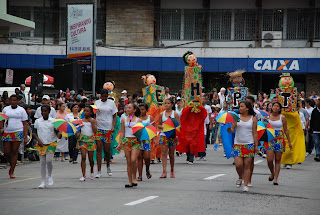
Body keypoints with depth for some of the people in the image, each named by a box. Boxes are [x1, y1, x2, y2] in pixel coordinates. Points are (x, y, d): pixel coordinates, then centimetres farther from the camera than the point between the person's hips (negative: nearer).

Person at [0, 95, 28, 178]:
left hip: (18, 133, -3)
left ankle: (12, 171, -1)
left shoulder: (21, 110, 5)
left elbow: (25, 124, 3)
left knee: (14, 152, -6)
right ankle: (12, 165, 25)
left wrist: (25, 136, -4)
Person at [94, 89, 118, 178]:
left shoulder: (111, 103, 5)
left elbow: (114, 116, 5)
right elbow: (94, 115, 14)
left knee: (107, 149, 0)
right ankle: (99, 171, -7)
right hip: (98, 128, 1)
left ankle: (108, 166, 30)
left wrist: (113, 126, -9)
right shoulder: (96, 103, 10)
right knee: (99, 148, -7)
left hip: (108, 128, -1)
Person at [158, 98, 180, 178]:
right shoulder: (162, 114, 8)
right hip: (163, 135, 1)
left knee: (171, 154, 6)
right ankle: (164, 171, -14)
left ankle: (172, 171, 19)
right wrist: (162, 126, -8)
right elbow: (159, 125, 14)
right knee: (164, 153, -9)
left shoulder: (175, 114, 1)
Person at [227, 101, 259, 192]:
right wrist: (229, 129, -25)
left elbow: (254, 133, 7)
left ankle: (245, 184, 4)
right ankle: (240, 178, 20)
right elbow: (232, 129, -1)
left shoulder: (253, 119, 4)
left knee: (247, 165, -2)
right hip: (238, 144, 1)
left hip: (249, 144, -1)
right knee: (238, 164, -9)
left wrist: (256, 146, 4)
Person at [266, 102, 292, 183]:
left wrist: (289, 142, 7)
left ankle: (275, 179, 4)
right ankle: (272, 173, 20)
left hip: (279, 139, -1)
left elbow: (286, 130, 7)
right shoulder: (268, 116, 5)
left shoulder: (282, 117, 2)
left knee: (277, 160, 0)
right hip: (270, 139, 1)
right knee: (269, 160, -8)